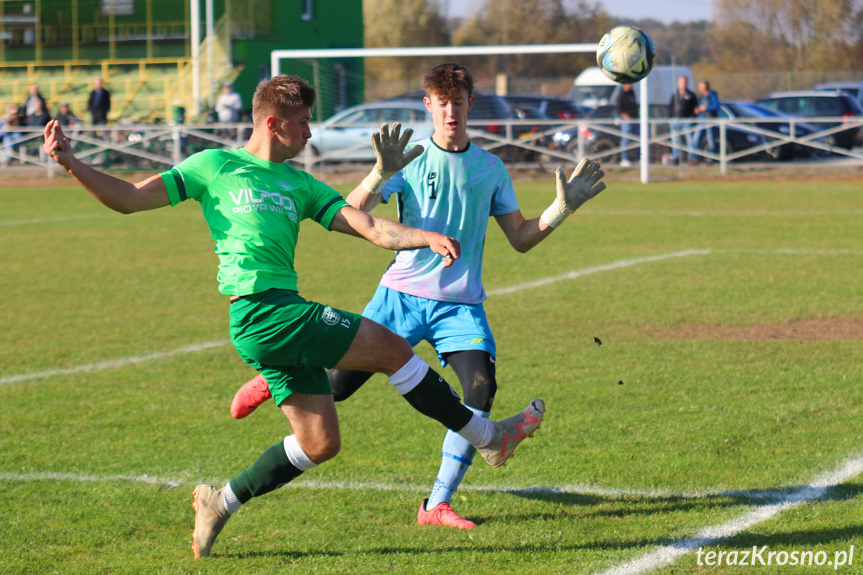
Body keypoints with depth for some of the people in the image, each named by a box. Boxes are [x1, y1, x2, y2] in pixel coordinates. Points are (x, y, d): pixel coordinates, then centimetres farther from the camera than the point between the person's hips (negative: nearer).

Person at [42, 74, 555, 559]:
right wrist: (71, 164, -7)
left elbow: (366, 226, 11)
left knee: (321, 443, 6)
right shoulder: (215, 166, 6)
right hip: (260, 313, -8)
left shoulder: (300, 185, 20)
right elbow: (130, 199, 5)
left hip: (284, 314, 8)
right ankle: (487, 436, 4)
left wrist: (426, 238, -5)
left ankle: (222, 501, 19)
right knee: (393, 347, -8)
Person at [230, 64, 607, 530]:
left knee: (481, 387, -20)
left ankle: (437, 504, -12)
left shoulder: (490, 169, 8)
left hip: (461, 305, 2)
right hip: (402, 295, -2)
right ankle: (279, 379, 36)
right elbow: (352, 212, -12)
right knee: (337, 384, -1)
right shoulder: (410, 159, -1)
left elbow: (521, 239, 12)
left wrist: (562, 208, -1)